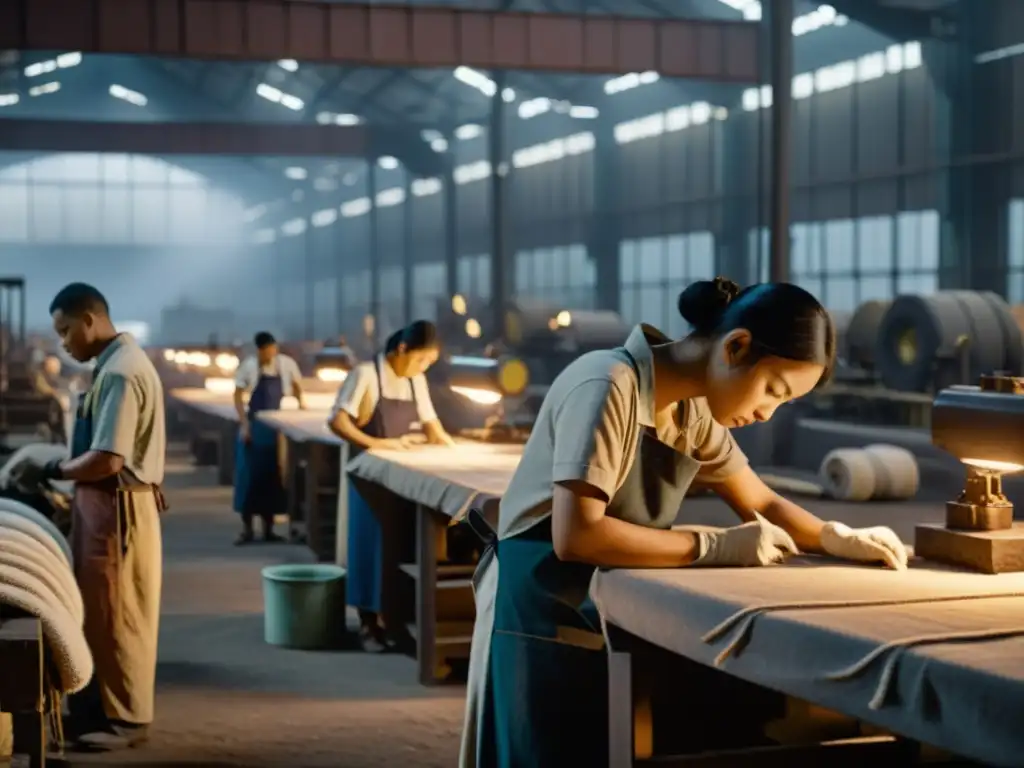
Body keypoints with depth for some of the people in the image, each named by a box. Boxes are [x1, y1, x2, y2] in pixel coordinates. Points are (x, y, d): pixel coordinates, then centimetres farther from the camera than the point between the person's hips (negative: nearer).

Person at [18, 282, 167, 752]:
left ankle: (126, 719, 9)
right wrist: (65, 472, 11)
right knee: (98, 611, 16)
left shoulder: (120, 372, -20)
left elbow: (107, 460, -24)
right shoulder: (116, 363, 11)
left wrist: (54, 471, -11)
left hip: (116, 508, -10)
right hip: (105, 505, 10)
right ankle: (101, 708, 25)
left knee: (115, 615, -1)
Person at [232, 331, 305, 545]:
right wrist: (244, 423, -11)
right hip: (254, 425, -2)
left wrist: (300, 401, 1)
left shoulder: (287, 364, -4)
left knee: (272, 475, 7)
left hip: (276, 426, 2)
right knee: (249, 475, -3)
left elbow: (296, 385, 16)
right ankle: (247, 529, 4)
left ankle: (268, 528, 16)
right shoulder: (249, 366, -10)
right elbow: (238, 395, -4)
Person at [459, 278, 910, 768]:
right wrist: (717, 547, -26)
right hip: (543, 622, -8)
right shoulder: (609, 386, -22)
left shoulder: (692, 407, 5)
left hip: (615, 622, 8)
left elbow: (761, 504, 14)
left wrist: (836, 538, -6)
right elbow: (575, 536, -30)